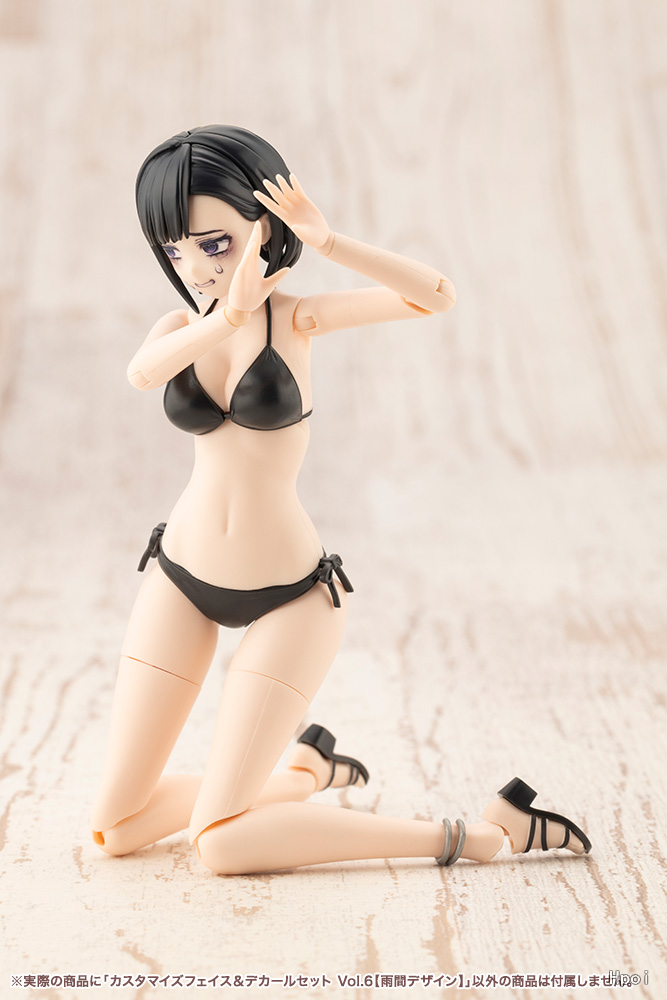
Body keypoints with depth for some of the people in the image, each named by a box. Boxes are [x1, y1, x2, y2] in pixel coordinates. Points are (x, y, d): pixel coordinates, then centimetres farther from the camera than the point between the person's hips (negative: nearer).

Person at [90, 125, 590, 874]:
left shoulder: (294, 316, -7)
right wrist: (228, 314, -41)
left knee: (221, 845, -14)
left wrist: (325, 239, -32)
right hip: (182, 578, 5)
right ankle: (304, 770, 25)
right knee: (114, 830, 3)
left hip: (289, 596, -5)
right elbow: (141, 372, -25)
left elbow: (437, 297, -23)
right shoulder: (181, 327, 2)